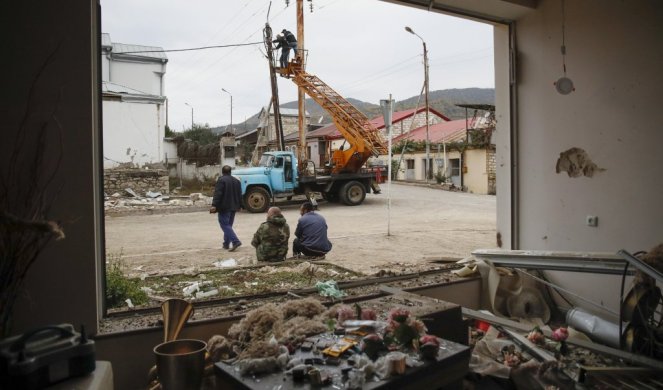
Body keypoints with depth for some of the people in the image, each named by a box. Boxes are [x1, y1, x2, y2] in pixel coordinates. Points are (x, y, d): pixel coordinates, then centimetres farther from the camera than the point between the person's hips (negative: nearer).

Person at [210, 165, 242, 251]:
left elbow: (217, 194, -19)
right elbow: (240, 195, 18)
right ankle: (226, 244, 18)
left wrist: (214, 205, -23)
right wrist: (239, 205, 27)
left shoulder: (221, 180, -10)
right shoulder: (236, 181, 13)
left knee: (225, 225, -7)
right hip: (233, 207, 8)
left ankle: (235, 241, -21)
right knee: (228, 225, 15)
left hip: (224, 207, -7)